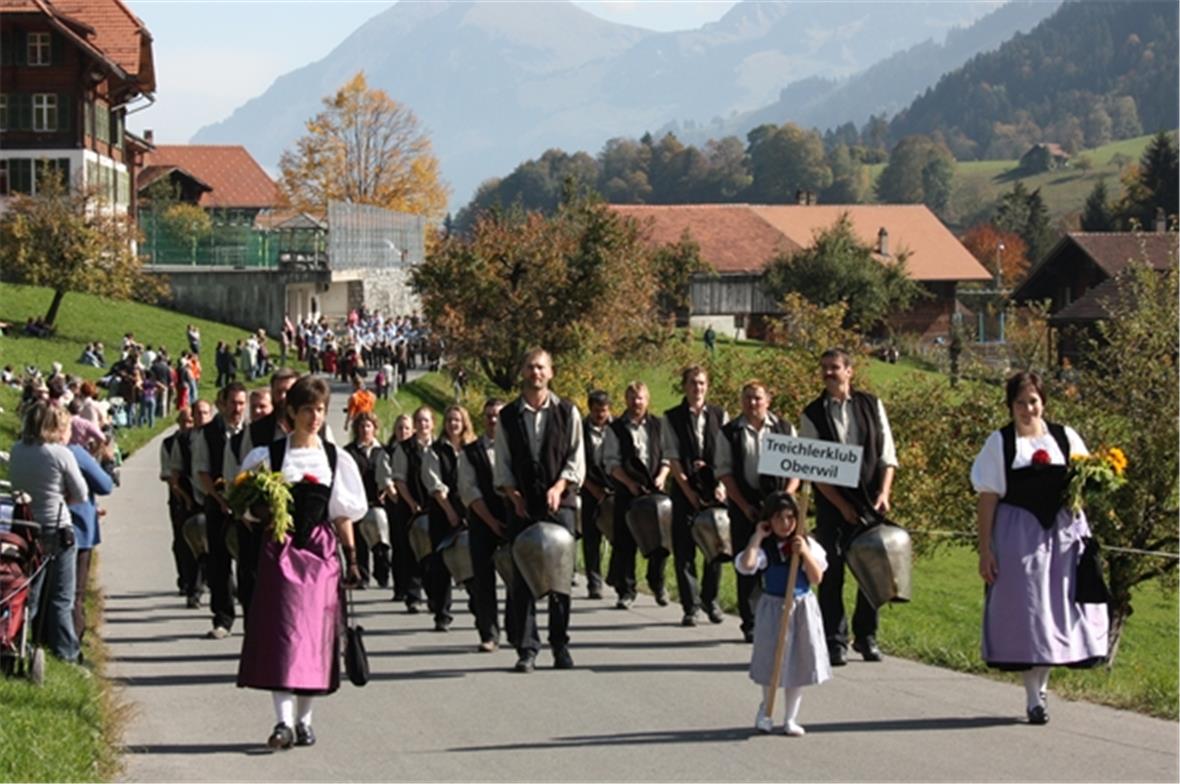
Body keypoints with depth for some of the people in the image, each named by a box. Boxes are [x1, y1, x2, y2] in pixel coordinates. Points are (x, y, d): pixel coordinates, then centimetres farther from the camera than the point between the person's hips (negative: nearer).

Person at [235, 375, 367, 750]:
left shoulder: (335, 459, 11)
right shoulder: (268, 455, 4)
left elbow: (343, 515, 12)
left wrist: (351, 558, 8)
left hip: (321, 551, 2)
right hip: (280, 550, -2)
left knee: (315, 635, 2)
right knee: (282, 631, -11)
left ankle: (304, 719, 11)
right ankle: (284, 721, -16)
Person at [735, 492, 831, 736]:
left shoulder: (807, 544, -2)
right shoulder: (764, 547, -11)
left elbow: (817, 578, -6)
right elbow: (745, 565, -29)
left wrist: (805, 553, -19)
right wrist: (757, 537, -22)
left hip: (802, 608, 2)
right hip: (773, 608, -2)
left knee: (798, 663, 6)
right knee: (773, 663, 6)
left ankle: (791, 719, 16)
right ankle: (765, 711, 30)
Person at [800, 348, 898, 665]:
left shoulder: (871, 406, 6)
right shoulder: (813, 414, 1)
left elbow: (887, 455, 7)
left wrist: (883, 494, -7)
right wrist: (841, 505, -9)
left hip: (870, 501, 2)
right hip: (832, 505, -2)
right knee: (832, 574, -3)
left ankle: (866, 636, 17)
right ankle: (835, 641, 3)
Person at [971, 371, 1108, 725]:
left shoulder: (1065, 438, 7)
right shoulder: (1000, 443, 2)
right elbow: (988, 498, 0)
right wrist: (985, 549, -6)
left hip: (1064, 533, 2)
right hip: (1019, 535, -2)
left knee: (1058, 608, 0)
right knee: (1025, 611, 0)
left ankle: (1040, 682, 17)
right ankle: (1034, 696, 7)